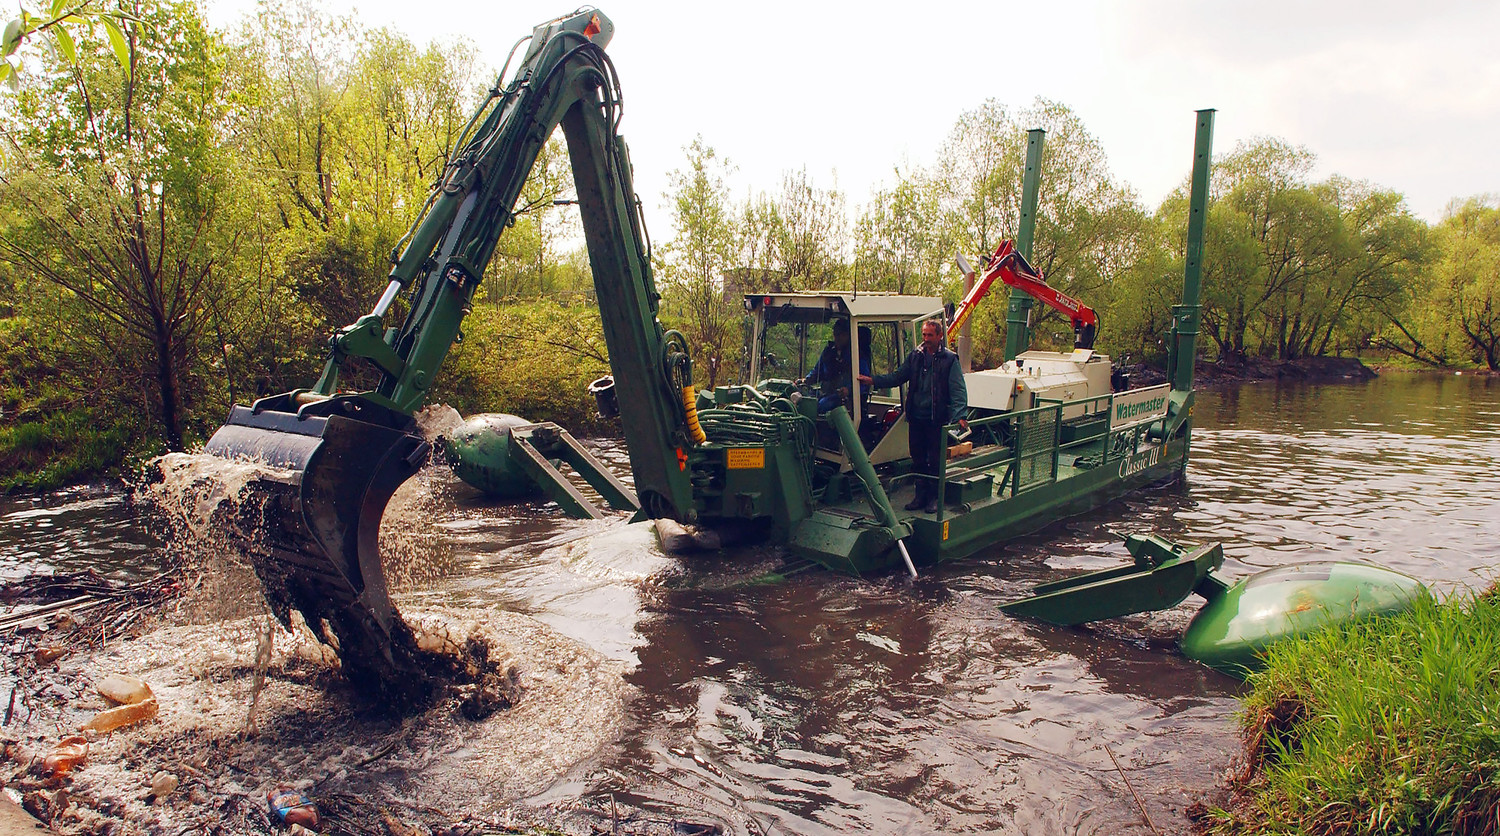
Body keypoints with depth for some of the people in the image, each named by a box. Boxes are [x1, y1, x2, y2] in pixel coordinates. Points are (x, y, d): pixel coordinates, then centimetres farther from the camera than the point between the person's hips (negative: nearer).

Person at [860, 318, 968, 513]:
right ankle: (921, 495, 23)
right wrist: (874, 380, 2)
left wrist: (960, 416, -22)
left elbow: (958, 390, -10)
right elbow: (897, 377, 15)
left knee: (935, 460, 3)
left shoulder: (949, 359, -4)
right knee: (918, 459, 11)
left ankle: (933, 497, 15)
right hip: (916, 418, 4)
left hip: (937, 420, -4)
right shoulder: (915, 356, 10)